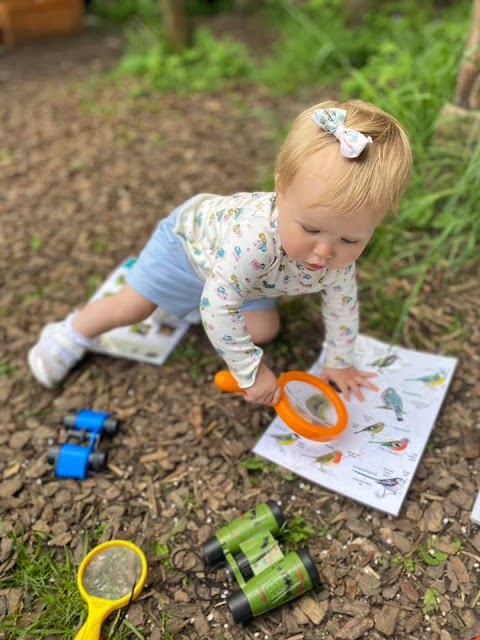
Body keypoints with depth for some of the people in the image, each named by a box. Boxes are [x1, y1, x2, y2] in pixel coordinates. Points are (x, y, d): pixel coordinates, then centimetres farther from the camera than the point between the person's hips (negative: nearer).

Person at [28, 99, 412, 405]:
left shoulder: (340, 254, -29)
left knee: (264, 331, 12)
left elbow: (342, 306, -9)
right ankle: (71, 336, 28)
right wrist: (251, 372, -33)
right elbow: (218, 307, -41)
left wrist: (339, 363, 0)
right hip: (194, 234, -5)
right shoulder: (252, 239, -51)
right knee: (129, 310, -2)